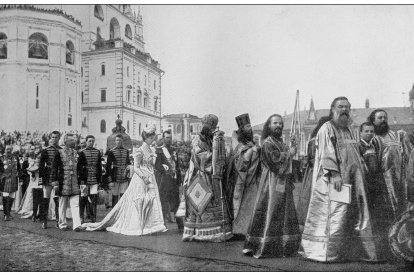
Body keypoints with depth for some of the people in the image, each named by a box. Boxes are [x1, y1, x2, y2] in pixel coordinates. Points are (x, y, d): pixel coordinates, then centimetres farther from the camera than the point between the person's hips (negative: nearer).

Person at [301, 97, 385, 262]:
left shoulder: (347, 130, 20)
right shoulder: (327, 129, -4)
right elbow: (326, 154, -14)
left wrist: (362, 171, 15)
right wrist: (334, 174, -23)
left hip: (351, 180, 8)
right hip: (333, 180, -8)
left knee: (355, 216, 6)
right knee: (333, 215, -9)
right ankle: (325, 252, -2)